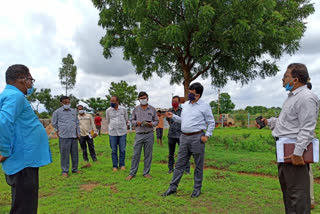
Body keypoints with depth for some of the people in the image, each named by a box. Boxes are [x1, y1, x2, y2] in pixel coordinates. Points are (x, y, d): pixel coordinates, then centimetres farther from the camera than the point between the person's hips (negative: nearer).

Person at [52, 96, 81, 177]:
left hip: (74, 136, 4)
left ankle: (75, 169, 22)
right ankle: (64, 171, 10)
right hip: (64, 136, -4)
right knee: (64, 154, -1)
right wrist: (59, 130, 11)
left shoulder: (74, 111, 12)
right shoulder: (57, 112, 0)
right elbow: (54, 123, 10)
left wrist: (78, 133, 14)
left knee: (75, 153, 9)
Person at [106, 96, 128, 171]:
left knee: (122, 150, 4)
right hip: (112, 133, 0)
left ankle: (122, 164, 18)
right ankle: (115, 166, 16)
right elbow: (107, 121, 14)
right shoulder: (108, 110, 0)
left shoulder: (123, 109, -1)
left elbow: (126, 120, 12)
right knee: (114, 150, 5)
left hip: (122, 132, 0)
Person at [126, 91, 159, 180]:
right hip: (139, 134, 0)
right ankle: (132, 173, 11)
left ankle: (146, 173, 18)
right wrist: (136, 123, -9)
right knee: (136, 154, 1)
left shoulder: (152, 109, 6)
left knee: (148, 154, 6)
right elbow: (132, 120, 12)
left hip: (149, 134, 0)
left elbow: (156, 121, 8)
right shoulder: (136, 109, 7)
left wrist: (151, 124, -12)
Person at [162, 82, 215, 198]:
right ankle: (173, 187, 15)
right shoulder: (185, 105, 13)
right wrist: (173, 116, 12)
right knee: (180, 163, 8)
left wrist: (207, 135, -10)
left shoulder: (204, 106, -5)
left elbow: (211, 122, -1)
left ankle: (197, 189, 21)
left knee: (199, 165, 7)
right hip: (184, 137, 5)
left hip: (197, 137, -5)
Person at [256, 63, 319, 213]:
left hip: (294, 151, -11)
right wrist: (268, 122, 16)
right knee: (287, 188, 21)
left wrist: (298, 153, -26)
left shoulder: (306, 98, -17)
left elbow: (307, 129, -23)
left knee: (297, 192, -2)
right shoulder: (292, 96, 16)